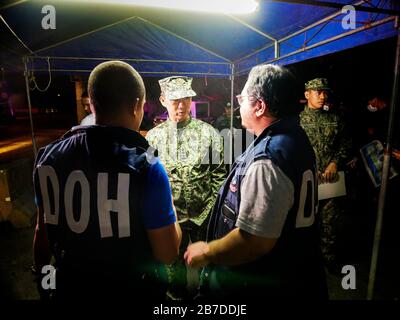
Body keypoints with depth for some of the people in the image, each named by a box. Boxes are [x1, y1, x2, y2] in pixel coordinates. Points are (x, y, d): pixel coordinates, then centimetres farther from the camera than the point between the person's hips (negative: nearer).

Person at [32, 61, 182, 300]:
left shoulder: (50, 156, -10)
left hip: (71, 288, 4)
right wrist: (171, 213, -1)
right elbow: (167, 254, -19)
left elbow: (43, 231, 3)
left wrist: (41, 275, 20)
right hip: (133, 289, -3)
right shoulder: (146, 168, -26)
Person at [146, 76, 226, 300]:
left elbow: (219, 174, -3)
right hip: (169, 215, 1)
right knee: (173, 264, 19)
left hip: (204, 214, -1)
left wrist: (214, 209, -7)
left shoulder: (208, 133, -5)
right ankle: (178, 297, 44)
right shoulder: (153, 136, -1)